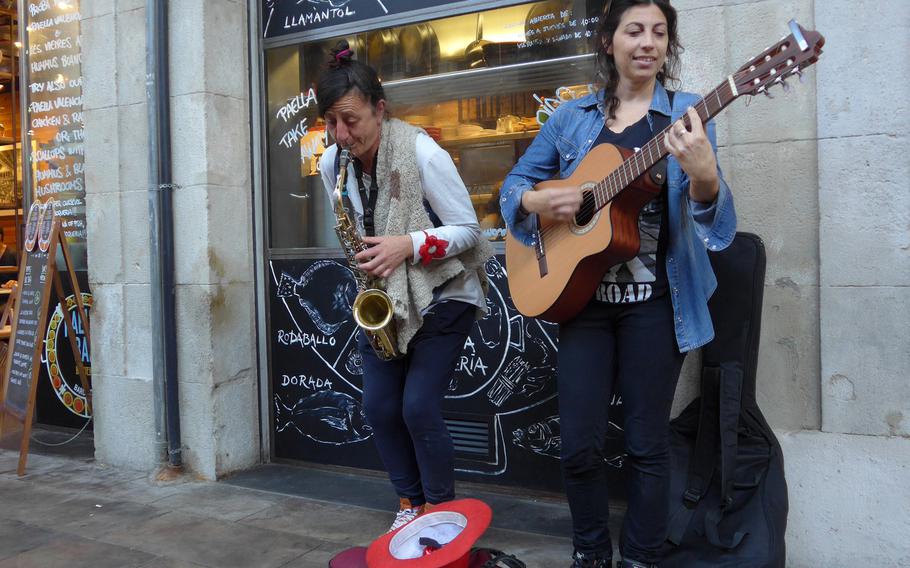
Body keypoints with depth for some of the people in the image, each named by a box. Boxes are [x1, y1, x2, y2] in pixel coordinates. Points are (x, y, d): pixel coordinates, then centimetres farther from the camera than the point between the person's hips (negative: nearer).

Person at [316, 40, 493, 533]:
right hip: (384, 298, 6)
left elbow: (468, 229, -15)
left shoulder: (421, 152, -21)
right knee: (379, 407, 4)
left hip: (442, 295, -6)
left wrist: (408, 245, -29)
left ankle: (441, 512, 13)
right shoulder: (331, 164, -3)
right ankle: (410, 503, 25)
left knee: (419, 407, -11)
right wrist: (364, 264, -5)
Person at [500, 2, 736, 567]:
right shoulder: (572, 117, 8)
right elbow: (514, 185, 14)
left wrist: (702, 174, -33)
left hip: (655, 302, -2)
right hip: (583, 295, 2)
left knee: (648, 445, 6)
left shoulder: (685, 113, 0)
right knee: (579, 444, 4)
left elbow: (710, 214, -11)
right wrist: (539, 201, -9)